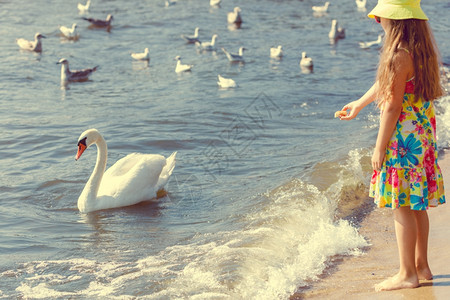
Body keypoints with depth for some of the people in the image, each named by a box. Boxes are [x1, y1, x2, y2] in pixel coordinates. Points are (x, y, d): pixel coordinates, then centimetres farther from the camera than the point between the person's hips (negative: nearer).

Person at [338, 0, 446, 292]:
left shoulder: (400, 56, -21)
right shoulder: (422, 50, 9)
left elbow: (393, 106, -20)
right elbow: (385, 82, 24)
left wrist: (380, 146, -13)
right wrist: (360, 103, 37)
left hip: (403, 137, -9)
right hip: (423, 134, 9)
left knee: (402, 206, -1)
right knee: (416, 205, 16)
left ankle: (407, 273, 7)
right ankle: (421, 266, 26)